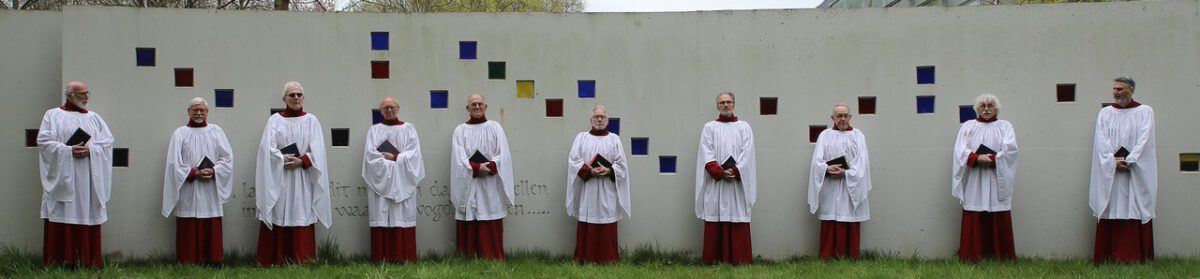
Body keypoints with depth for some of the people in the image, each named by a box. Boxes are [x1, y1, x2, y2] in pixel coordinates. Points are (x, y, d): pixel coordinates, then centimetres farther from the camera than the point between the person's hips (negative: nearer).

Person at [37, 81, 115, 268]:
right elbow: (44, 141, -7)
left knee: (87, 215, 1)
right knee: (61, 217, -5)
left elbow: (108, 140, 6)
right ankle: (59, 259, -2)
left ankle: (88, 259, 4)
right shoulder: (52, 115, 4)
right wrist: (68, 151, -17)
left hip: (88, 178, 3)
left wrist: (90, 149, -12)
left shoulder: (94, 117, 14)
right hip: (62, 177, -3)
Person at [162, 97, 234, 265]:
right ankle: (188, 261, 0)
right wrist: (194, 174, -13)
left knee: (212, 228, 0)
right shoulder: (180, 133, 5)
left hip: (211, 191, 2)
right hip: (188, 192, -2)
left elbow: (227, 158, 4)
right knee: (189, 229, -4)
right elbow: (174, 163, -3)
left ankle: (213, 260, 5)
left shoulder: (216, 131, 10)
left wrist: (213, 171, -11)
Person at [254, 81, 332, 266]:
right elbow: (267, 149, -4)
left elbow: (317, 152, 0)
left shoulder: (311, 120, 8)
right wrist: (283, 159, -17)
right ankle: (274, 262, -1)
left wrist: (301, 161, -13)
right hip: (278, 178, -1)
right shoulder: (275, 120, 6)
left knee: (301, 219, -2)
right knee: (278, 218, -3)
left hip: (302, 178, 1)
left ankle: (301, 261, 0)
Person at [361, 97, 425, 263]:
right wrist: (393, 161, -12)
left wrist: (393, 157, -10)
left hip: (403, 182, 0)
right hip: (381, 181, 0)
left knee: (403, 217, -4)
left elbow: (413, 154, -1)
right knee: (382, 218, -5)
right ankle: (382, 258, -6)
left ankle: (404, 257, -5)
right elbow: (370, 154, -4)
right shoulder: (374, 130, 10)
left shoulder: (408, 129, 10)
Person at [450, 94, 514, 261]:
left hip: (490, 187, 0)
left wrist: (489, 167, -17)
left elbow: (503, 156, -1)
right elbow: (459, 159, -3)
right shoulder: (460, 130, 8)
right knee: (469, 229, -1)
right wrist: (477, 168, -17)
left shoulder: (495, 127, 8)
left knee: (491, 231, -3)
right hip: (468, 186, 0)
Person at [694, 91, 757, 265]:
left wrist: (734, 172, -12)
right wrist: (721, 173, -13)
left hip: (738, 182, 0)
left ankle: (739, 259, -2)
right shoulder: (709, 128, 10)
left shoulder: (744, 127, 12)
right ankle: (713, 259, -2)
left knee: (738, 221, -3)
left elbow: (747, 154, 1)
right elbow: (706, 155, 0)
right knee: (715, 221, -3)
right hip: (715, 182, 0)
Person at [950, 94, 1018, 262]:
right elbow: (960, 150, -1)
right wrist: (978, 159, -17)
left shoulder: (1005, 126, 11)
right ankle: (972, 256, -4)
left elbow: (1010, 149, -4)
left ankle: (1002, 256, 0)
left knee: (999, 220, -3)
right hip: (974, 182, 0)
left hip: (997, 181, 0)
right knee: (974, 220, -5)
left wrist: (992, 160, -16)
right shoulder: (967, 126, 13)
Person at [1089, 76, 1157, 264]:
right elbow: (1101, 140, 1)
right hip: (1109, 172, 2)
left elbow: (1144, 140, -4)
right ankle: (1109, 257, -3)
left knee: (1135, 212, -5)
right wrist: (1113, 161, -13)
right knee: (1109, 213, -3)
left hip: (1136, 171, -2)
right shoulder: (1105, 113, 12)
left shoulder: (1145, 112, 6)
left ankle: (1134, 257, -5)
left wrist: (1128, 161, -15)